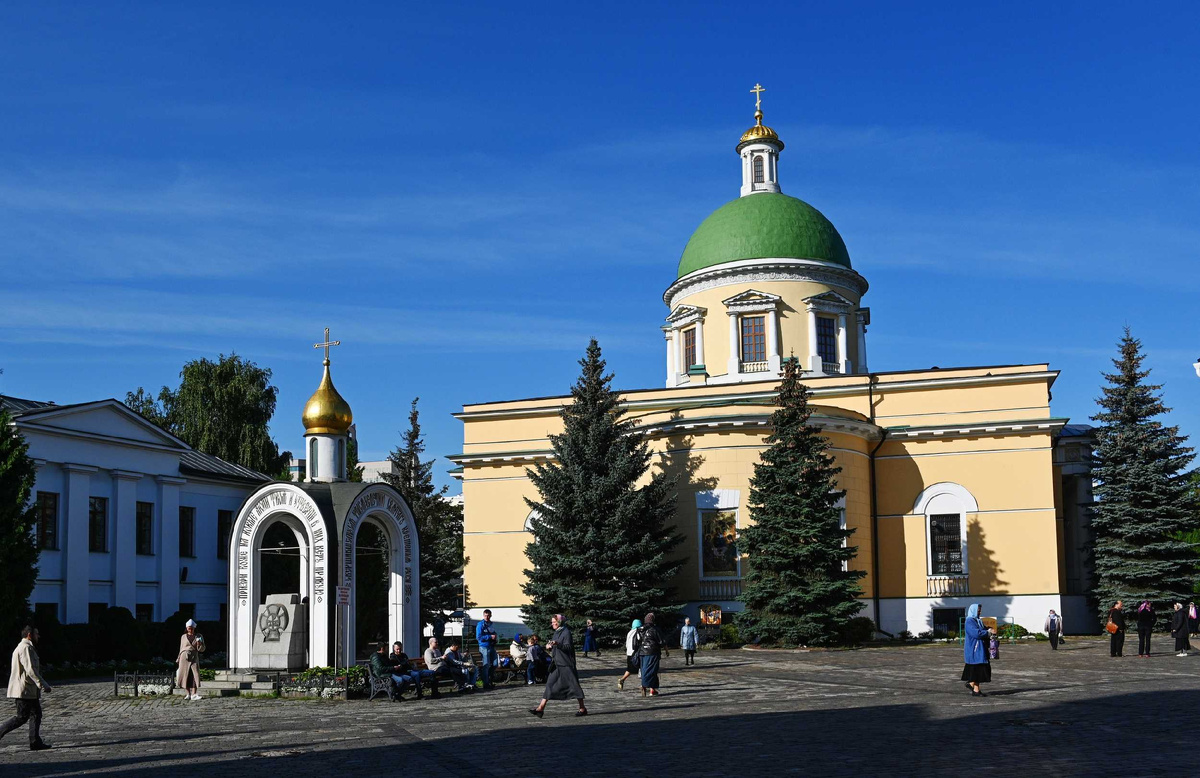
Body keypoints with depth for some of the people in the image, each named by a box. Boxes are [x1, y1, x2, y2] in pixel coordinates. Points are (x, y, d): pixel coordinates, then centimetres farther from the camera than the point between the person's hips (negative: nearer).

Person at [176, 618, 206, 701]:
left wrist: (199, 644, -13)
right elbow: (181, 648, 18)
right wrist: (178, 659, 16)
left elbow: (202, 650, 6)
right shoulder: (183, 637, 11)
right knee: (185, 676, -2)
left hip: (194, 658, -1)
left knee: (195, 675, -11)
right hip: (185, 657, 1)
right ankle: (189, 694, 7)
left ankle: (194, 694, -13)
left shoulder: (198, 637, 8)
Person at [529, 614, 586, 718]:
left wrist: (557, 644, -34)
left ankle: (582, 708, 7)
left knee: (573, 685, -2)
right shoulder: (556, 633, 15)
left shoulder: (566, 632, -10)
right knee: (550, 684, 2)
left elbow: (568, 647, -20)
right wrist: (550, 646, 2)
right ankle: (541, 707, -1)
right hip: (556, 664, 8)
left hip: (565, 664, -8)